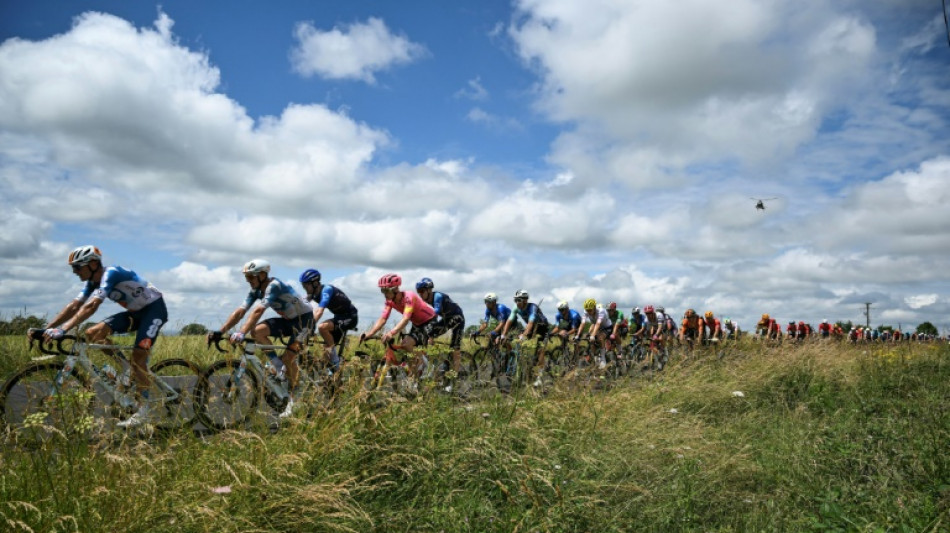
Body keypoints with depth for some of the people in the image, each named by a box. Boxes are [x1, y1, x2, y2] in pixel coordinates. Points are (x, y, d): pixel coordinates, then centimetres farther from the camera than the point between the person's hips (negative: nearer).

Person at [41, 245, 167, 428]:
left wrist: (63, 330, -42)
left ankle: (143, 410, -13)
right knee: (93, 334, -7)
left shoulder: (110, 273, -26)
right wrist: (46, 328, -11)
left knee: (138, 354, -19)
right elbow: (74, 306, -2)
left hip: (154, 308, -9)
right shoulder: (92, 282, 1)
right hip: (136, 312, 9)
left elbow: (91, 306, -36)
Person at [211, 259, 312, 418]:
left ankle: (293, 401, 1)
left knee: (288, 359, -15)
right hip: (287, 320, 8)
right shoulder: (256, 290, -2)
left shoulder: (274, 285, -27)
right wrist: (220, 331, -18)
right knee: (256, 331, -16)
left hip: (303, 319, -8)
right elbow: (240, 311, -8)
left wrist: (241, 333, -47)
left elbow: (258, 311, -38)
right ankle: (277, 366, -4)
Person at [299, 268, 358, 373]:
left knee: (322, 327, -28)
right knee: (326, 347, 3)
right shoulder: (313, 295, 2)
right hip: (339, 317, 9)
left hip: (350, 317, -9)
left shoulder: (326, 290, -24)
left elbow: (319, 312, -34)